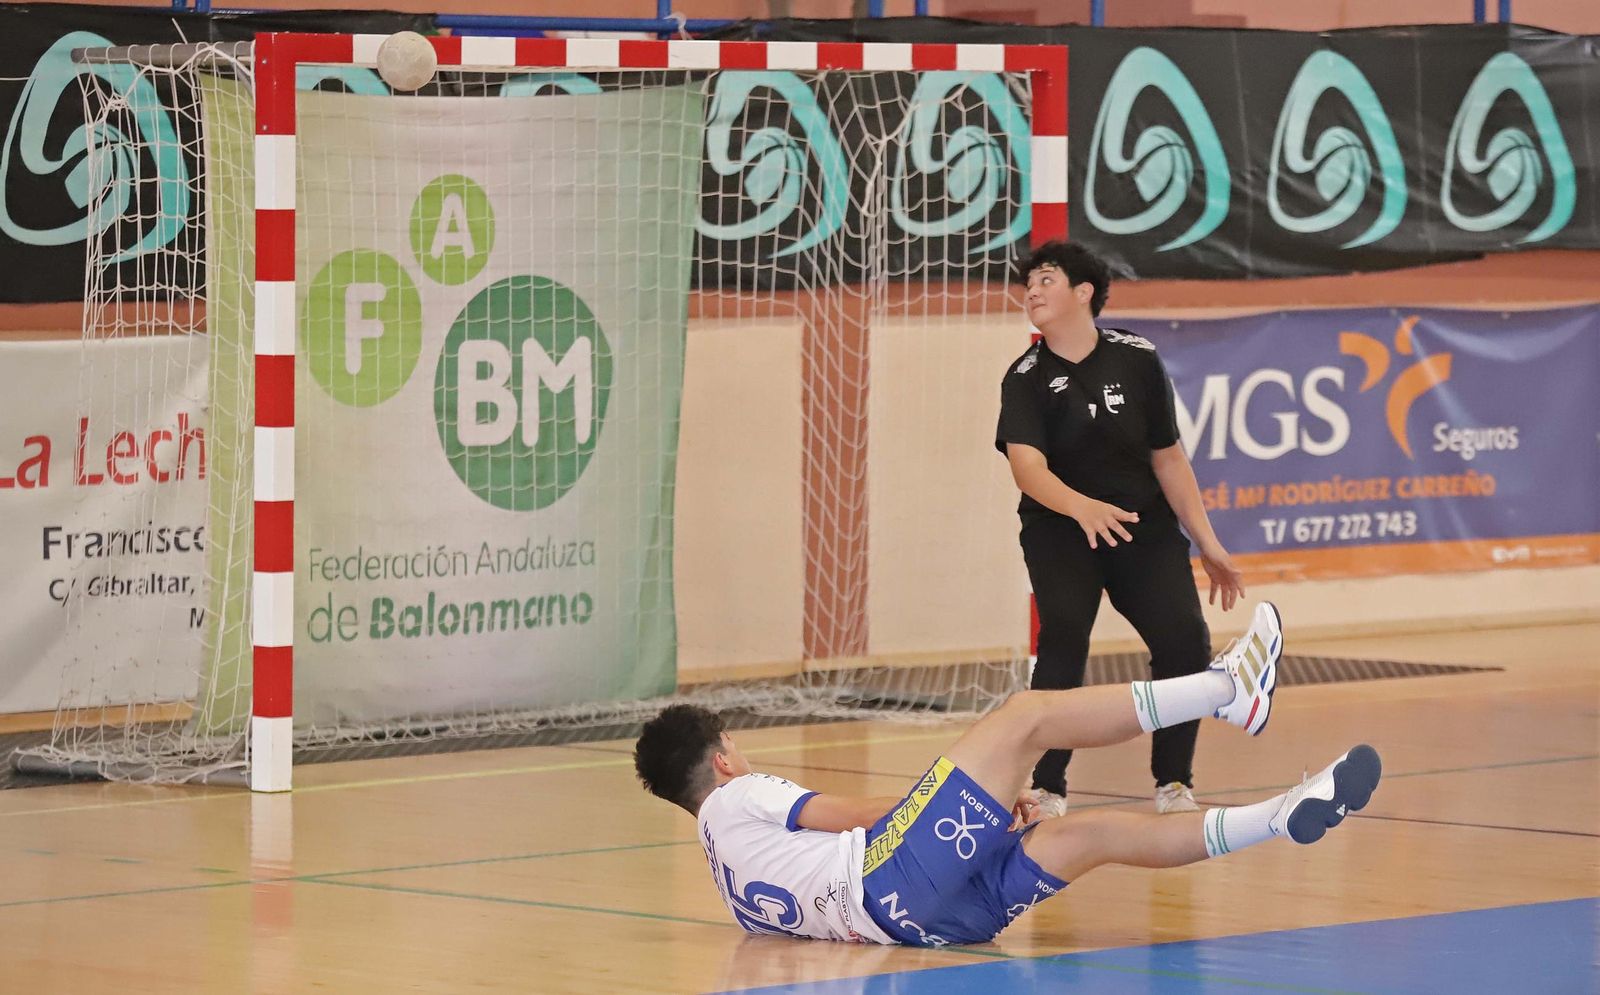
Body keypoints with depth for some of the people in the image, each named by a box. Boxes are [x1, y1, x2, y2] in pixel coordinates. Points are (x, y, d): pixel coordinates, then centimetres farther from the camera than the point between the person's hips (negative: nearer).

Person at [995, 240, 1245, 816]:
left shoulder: (1137, 360, -5)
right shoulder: (1026, 378, -11)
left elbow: (1168, 457, 3)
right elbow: (1027, 466, -27)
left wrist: (1207, 544, 2)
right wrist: (1082, 506, -47)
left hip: (1144, 527, 2)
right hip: (1059, 531, -2)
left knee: (1186, 641, -13)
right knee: (1063, 639, -24)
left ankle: (1173, 784, 5)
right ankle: (1047, 790, -16)